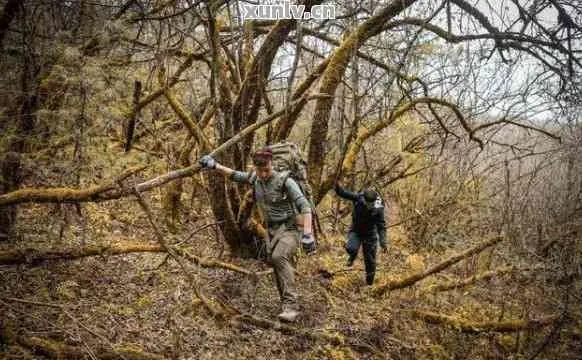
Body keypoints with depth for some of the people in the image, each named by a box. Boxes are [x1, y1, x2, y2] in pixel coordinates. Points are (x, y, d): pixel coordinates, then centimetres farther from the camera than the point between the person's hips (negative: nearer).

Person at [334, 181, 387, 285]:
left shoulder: (378, 208, -24)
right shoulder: (358, 198, -21)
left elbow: (381, 226, -21)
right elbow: (342, 192, -21)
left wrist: (383, 243, -29)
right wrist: (336, 185, -42)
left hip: (370, 234, -1)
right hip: (356, 231, 1)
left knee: (370, 259, 6)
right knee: (351, 248, -27)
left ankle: (369, 281, 31)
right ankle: (352, 257, 13)